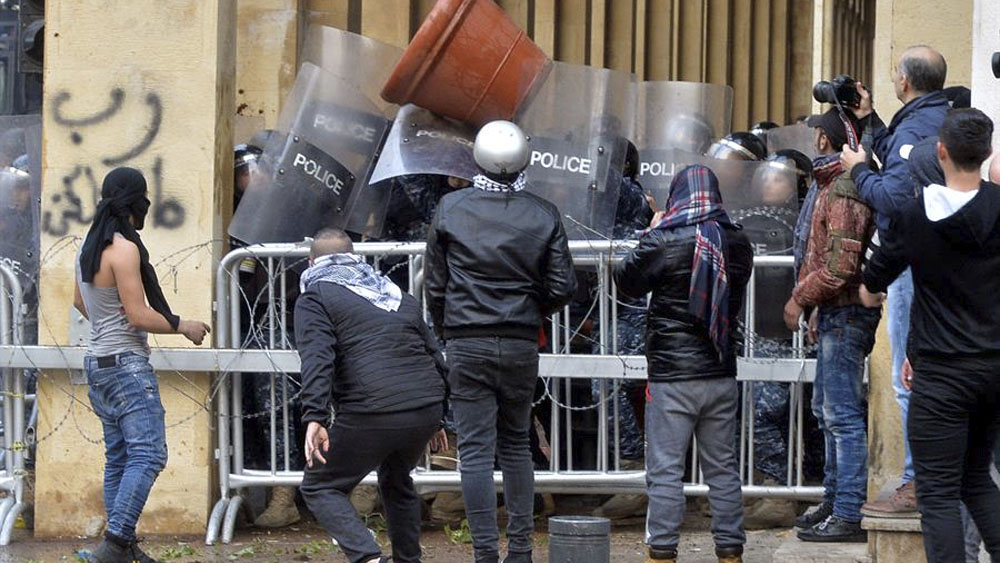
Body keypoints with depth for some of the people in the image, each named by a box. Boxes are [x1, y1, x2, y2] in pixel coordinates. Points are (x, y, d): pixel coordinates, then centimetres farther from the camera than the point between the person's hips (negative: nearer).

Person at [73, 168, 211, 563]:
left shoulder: (89, 248, 11)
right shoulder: (124, 249, -17)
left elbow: (79, 301, 25)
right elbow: (140, 315, -18)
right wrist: (183, 327, -4)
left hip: (98, 363, 10)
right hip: (127, 365, -10)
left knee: (119, 458, 11)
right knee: (148, 454, -13)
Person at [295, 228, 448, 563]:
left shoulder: (315, 298, 7)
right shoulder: (399, 296, 26)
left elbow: (317, 359, -11)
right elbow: (436, 357, 27)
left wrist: (314, 418, -21)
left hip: (370, 414, -6)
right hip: (426, 410, 6)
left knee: (320, 487, 9)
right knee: (397, 481, 32)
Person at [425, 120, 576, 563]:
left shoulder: (450, 209, -4)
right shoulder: (544, 215, -1)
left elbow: (435, 282, 3)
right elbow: (562, 287, 1)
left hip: (467, 344, -2)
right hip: (522, 344, 2)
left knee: (476, 450, -1)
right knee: (516, 444, 15)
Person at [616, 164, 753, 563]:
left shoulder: (664, 241, -13)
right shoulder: (737, 244, 3)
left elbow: (626, 282, 0)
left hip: (672, 375, -5)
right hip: (721, 373, 5)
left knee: (665, 470, -1)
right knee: (723, 468, 12)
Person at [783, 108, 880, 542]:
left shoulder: (843, 192, -18)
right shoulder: (833, 185, 15)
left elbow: (839, 267, -24)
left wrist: (799, 298, -12)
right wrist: (815, 308, 18)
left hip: (845, 315, -11)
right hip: (837, 315, 11)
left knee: (843, 414, -9)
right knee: (827, 411, 18)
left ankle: (849, 516, -7)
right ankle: (834, 502, 27)